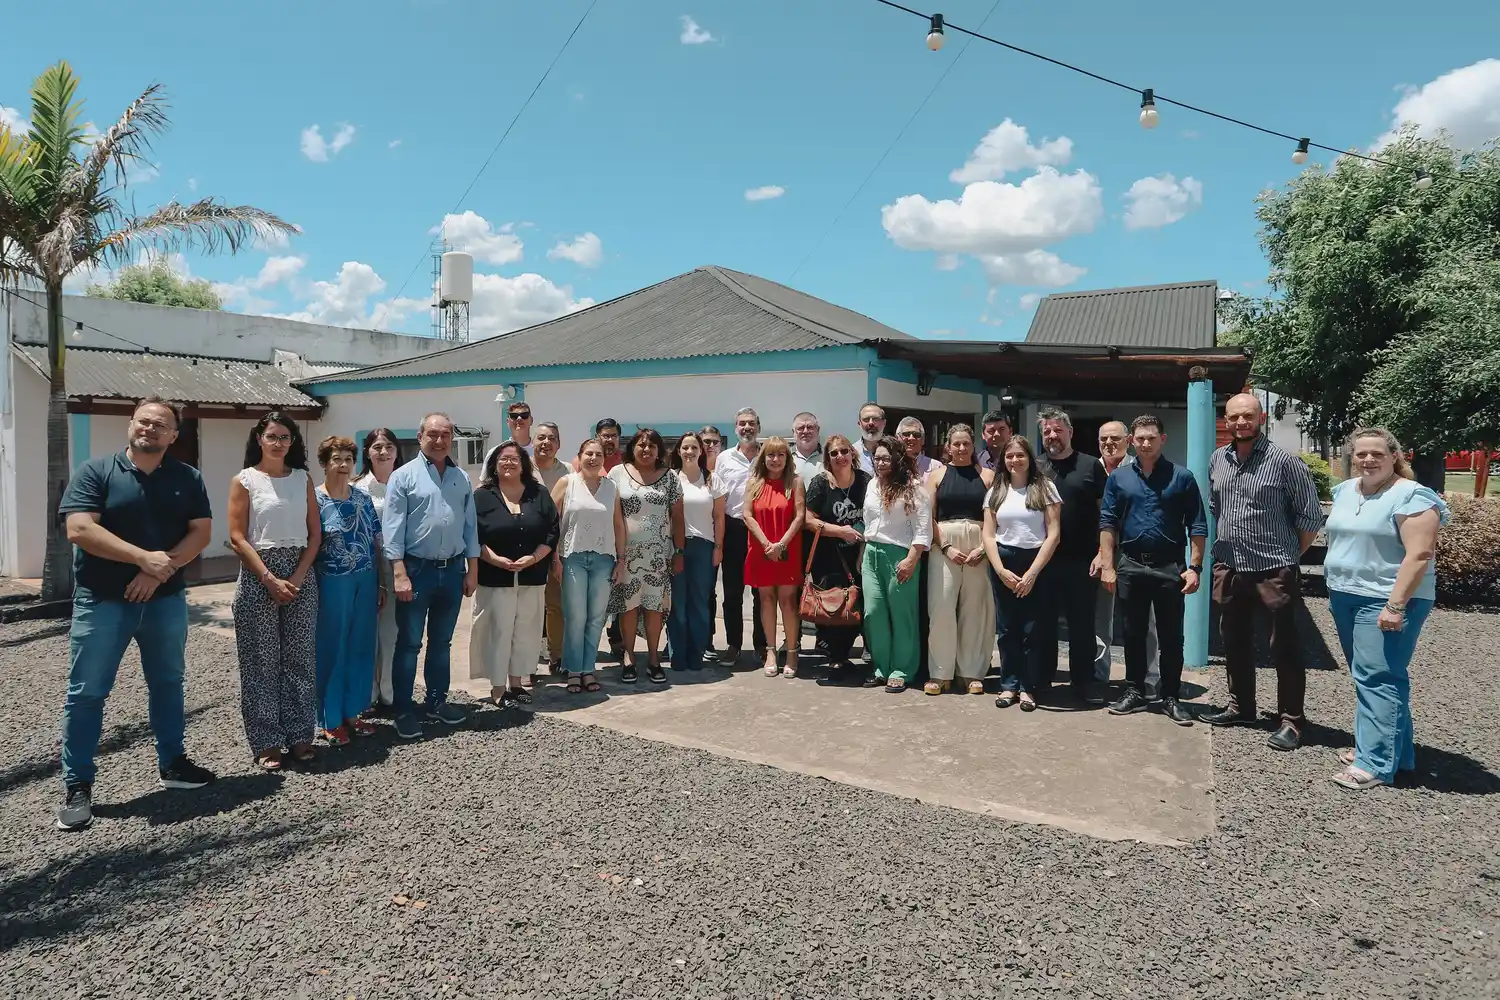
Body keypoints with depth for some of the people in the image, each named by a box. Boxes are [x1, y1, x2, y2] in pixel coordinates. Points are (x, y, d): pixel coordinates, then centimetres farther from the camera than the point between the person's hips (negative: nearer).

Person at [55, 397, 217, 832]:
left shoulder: (187, 478, 4)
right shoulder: (95, 471, -5)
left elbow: (201, 531, -2)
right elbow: (79, 529, -16)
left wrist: (161, 570, -16)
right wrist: (145, 558, -19)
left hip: (165, 600, 3)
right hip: (101, 601, -3)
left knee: (168, 683, 14)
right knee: (86, 692, 2)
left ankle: (172, 763, 28)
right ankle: (77, 785, 13)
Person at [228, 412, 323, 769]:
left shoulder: (303, 478, 8)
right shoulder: (244, 480, 0)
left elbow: (315, 533, 6)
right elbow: (237, 538, -5)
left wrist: (297, 577, -6)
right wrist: (270, 579, -12)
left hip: (301, 575, 3)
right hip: (258, 576, -3)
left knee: (300, 659, 5)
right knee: (261, 662, 2)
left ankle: (299, 736, 15)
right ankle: (266, 743, 11)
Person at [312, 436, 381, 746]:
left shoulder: (363, 497, 8)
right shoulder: (315, 500, -6)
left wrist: (381, 583, 10)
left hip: (366, 582, 5)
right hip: (332, 583, -4)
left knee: (361, 649, 10)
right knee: (331, 650, 4)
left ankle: (352, 712, 24)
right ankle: (330, 720, 15)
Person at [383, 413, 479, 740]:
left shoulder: (462, 478, 10)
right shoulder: (404, 476, -4)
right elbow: (392, 528, -9)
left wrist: (472, 570, 8)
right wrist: (400, 574, -16)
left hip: (452, 570, 4)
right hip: (416, 568, -4)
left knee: (441, 642, 15)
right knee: (409, 643, 3)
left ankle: (436, 702, 27)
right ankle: (404, 711, 13)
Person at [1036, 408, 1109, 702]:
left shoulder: (1091, 466, 1)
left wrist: (1102, 552, -8)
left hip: (1082, 560, -2)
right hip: (1043, 559, 2)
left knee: (1082, 623, 5)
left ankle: (1084, 681, 16)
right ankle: (1041, 679, 22)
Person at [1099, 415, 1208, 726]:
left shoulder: (1181, 477, 0)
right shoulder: (1118, 477, 5)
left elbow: (1197, 526, 0)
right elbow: (1108, 523, 3)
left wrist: (1194, 567, -7)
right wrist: (1107, 566, -3)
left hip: (1170, 566, -1)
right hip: (1131, 565, 2)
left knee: (1171, 637, 5)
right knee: (1133, 634, 10)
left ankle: (1170, 698, 16)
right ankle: (1134, 692, 21)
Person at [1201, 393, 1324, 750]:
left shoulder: (1284, 461, -10)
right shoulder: (1217, 460, 6)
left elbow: (1311, 516, -5)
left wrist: (1290, 556, 1)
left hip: (1274, 571, -6)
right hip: (1229, 569, 6)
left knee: (1284, 647, 3)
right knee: (1235, 642, 16)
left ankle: (1291, 721, 13)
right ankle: (1241, 708, 31)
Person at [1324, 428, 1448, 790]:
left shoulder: (1410, 496, -14)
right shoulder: (1345, 491, 10)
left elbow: (1419, 555, -20)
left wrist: (1395, 605, -23)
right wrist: (1335, 588, 18)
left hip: (1386, 601, -8)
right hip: (1346, 598, 8)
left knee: (1378, 678, -7)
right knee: (1367, 675, 14)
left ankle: (1376, 763, -3)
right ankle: (1382, 744, 25)